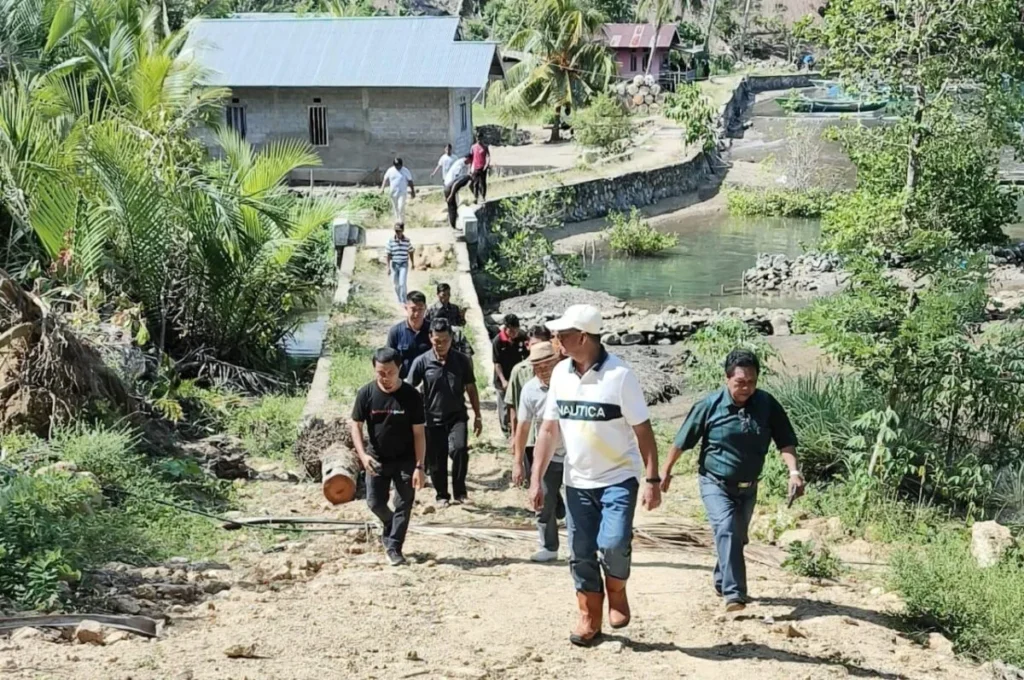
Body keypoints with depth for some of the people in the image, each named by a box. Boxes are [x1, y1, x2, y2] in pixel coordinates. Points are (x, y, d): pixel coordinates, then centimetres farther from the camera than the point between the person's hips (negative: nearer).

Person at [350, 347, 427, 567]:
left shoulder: (411, 396, -16)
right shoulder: (366, 394, -11)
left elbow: (418, 433, -12)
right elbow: (356, 425, -4)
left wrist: (419, 467, -17)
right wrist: (363, 455, -19)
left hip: (405, 460, -2)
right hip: (377, 459, 2)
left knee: (403, 505, -2)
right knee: (375, 503, 6)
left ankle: (394, 547, 9)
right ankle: (390, 528, 35)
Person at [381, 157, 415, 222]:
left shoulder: (405, 171, -4)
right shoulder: (390, 170, 1)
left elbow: (410, 181, 1)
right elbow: (386, 179, -1)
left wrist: (413, 192, 2)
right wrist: (382, 188, -16)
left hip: (402, 193, -3)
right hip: (393, 193, 3)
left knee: (401, 207, -15)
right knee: (395, 208, 9)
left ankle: (402, 222, -8)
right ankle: (397, 221, 21)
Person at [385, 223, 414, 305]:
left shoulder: (407, 241, -2)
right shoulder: (391, 241, -5)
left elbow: (410, 252, 11)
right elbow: (388, 254, -3)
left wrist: (412, 263, 17)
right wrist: (388, 267, -5)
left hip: (404, 264, -1)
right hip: (394, 264, 1)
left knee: (402, 283, -12)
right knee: (396, 284, 11)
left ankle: (403, 301, -7)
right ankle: (399, 300, 30)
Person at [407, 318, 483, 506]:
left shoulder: (462, 360, -2)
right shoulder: (422, 362, -7)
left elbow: (471, 389, 6)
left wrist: (477, 416, 6)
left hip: (457, 416, 0)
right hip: (433, 419, 0)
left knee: (459, 449, -22)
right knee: (436, 460, 5)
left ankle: (459, 490, -4)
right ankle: (442, 495, 25)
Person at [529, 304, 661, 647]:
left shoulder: (620, 375, -15)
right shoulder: (560, 373, 0)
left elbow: (643, 431, -12)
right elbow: (548, 429, 6)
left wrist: (652, 480, -17)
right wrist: (536, 478, 1)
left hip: (619, 478, -5)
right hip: (577, 481, 5)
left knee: (613, 543, -20)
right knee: (581, 554, 8)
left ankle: (616, 592, 9)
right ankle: (589, 621, 22)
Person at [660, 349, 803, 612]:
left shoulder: (767, 405, -10)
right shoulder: (710, 405, -15)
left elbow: (785, 441, -7)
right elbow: (682, 441, -5)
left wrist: (794, 471, -23)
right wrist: (666, 472, 2)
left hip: (747, 487, 4)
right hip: (715, 483, -4)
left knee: (737, 538, 17)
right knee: (726, 530, -23)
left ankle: (722, 581, 42)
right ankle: (734, 594, -29)